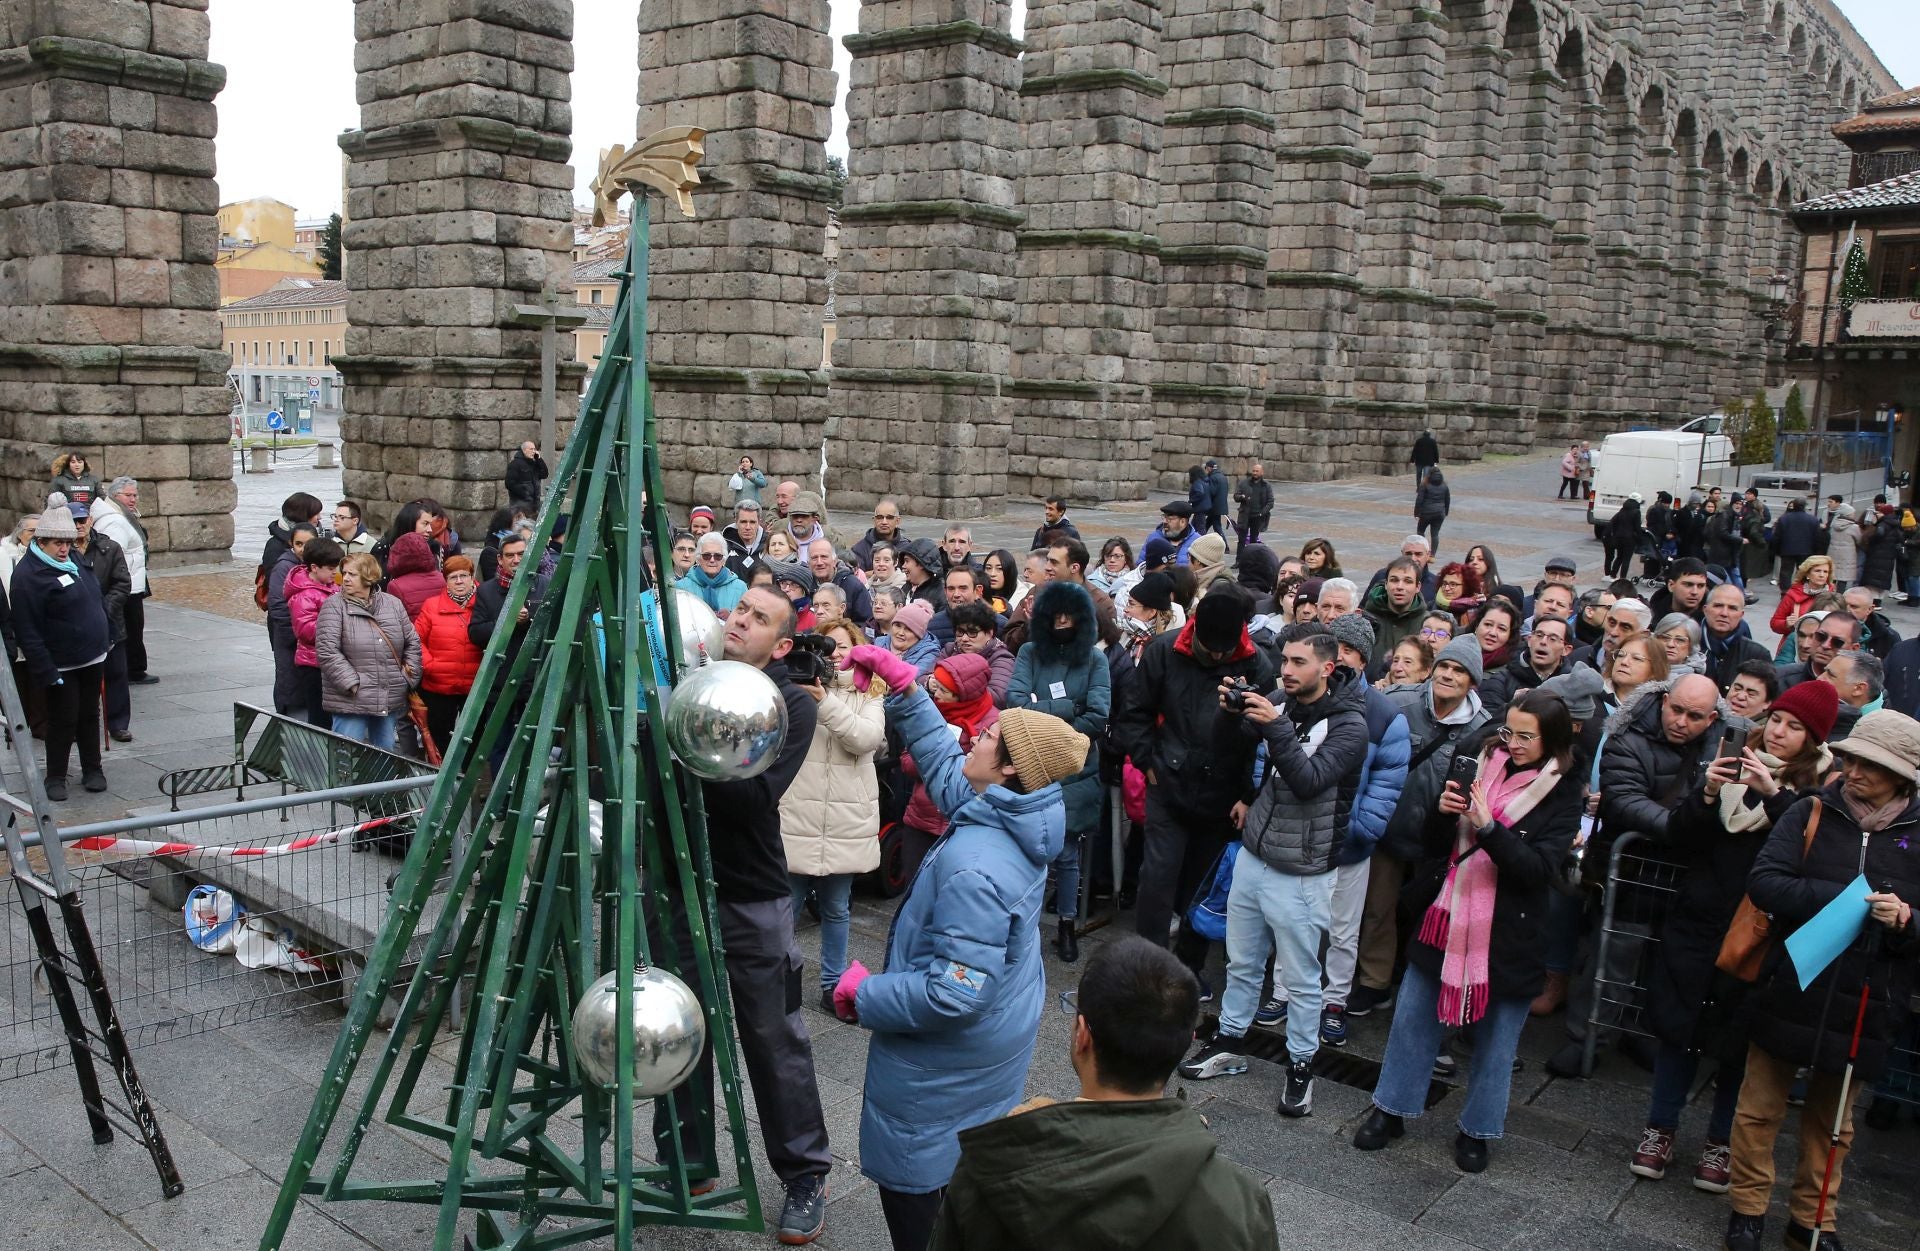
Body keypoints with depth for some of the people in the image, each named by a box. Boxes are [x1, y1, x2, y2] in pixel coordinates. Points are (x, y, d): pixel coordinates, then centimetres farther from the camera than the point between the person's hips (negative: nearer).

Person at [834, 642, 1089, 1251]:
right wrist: (901, 682, 2)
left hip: (945, 1058, -9)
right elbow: (942, 760, 9)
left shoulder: (974, 869, -35)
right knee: (973, 1172, 27)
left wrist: (863, 993, -19)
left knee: (914, 1187, 13)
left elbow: (954, 995, -33)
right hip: (1000, 1038, 9)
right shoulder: (1011, 815, -9)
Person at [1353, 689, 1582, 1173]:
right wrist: (1442, 812, -13)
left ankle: (1476, 1130, 28)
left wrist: (1488, 828, -28)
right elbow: (1435, 846, 8)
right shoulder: (1483, 764, 2)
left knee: (1496, 1039, 9)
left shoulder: (1562, 794, -6)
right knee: (1412, 1018, 10)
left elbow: (1540, 868, -17)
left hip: (1508, 934, -3)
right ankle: (1390, 1110, 26)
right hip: (1448, 920, 3)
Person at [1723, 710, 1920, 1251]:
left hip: (1860, 1005, 2)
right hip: (1789, 993, -1)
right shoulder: (1811, 815, -5)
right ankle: (1748, 1207, 27)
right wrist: (1842, 898, -25)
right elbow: (1764, 883, -15)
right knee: (1760, 1108, 10)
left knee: (1832, 1122, 18)